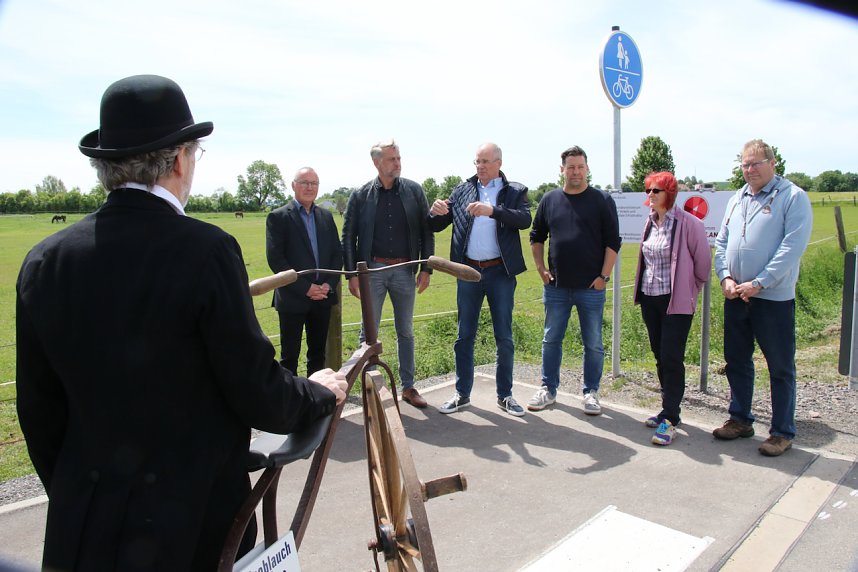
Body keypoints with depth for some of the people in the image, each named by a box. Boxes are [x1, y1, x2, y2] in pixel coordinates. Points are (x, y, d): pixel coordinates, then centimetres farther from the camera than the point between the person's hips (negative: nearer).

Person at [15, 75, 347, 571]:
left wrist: (77, 500, 17)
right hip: (194, 527, -3)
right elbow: (258, 396, -17)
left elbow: (39, 412, 3)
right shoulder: (207, 250, -21)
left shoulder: (44, 260, -5)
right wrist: (322, 393, 3)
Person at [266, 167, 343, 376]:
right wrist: (305, 288, -15)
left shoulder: (326, 216, 10)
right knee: (290, 355, 5)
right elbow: (275, 259, -12)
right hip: (293, 299, -4)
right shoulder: (278, 217, -4)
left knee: (318, 353, 14)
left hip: (323, 297, 5)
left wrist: (329, 284, -6)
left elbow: (337, 253, 9)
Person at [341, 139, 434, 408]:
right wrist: (352, 274, -5)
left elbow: (426, 231, 4)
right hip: (373, 269, -1)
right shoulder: (361, 195, -2)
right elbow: (348, 237, 0)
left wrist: (426, 268, -1)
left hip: (404, 270, 1)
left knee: (406, 332, 11)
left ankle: (408, 387, 23)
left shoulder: (414, 191, 1)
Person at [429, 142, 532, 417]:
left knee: (504, 337, 5)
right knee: (464, 336, 8)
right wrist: (435, 212, -14)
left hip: (500, 272, -2)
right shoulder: (462, 191, 8)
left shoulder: (515, 191, 2)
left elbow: (525, 219, -17)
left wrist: (492, 210, -31)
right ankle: (462, 394, 20)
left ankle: (504, 395, 20)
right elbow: (437, 227, 9)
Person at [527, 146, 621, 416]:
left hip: (591, 287, -2)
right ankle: (548, 389, 23)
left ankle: (591, 392, 21)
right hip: (556, 286, 2)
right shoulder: (550, 199, 7)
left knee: (593, 344, 7)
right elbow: (536, 237, 14)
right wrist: (541, 269, 5)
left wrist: (604, 276, -8)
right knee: (551, 340, 9)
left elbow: (613, 242, -2)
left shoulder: (602, 200, -1)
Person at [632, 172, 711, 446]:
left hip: (676, 300, -7)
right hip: (649, 298, 7)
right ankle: (669, 409, 26)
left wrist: (692, 288, 5)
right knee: (660, 356, 13)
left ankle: (670, 420, 1)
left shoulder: (688, 223, -13)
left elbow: (703, 260, -6)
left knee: (672, 358, -6)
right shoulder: (650, 222, 9)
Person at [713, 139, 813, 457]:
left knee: (780, 368, 4)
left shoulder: (793, 197, -7)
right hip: (736, 297, 6)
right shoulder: (736, 200, 12)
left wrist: (758, 283, -18)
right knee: (737, 362, 15)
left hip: (774, 298, -6)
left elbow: (792, 247, -16)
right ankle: (740, 419, 30)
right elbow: (722, 242, 13)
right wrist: (725, 277, -3)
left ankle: (783, 433, 16)